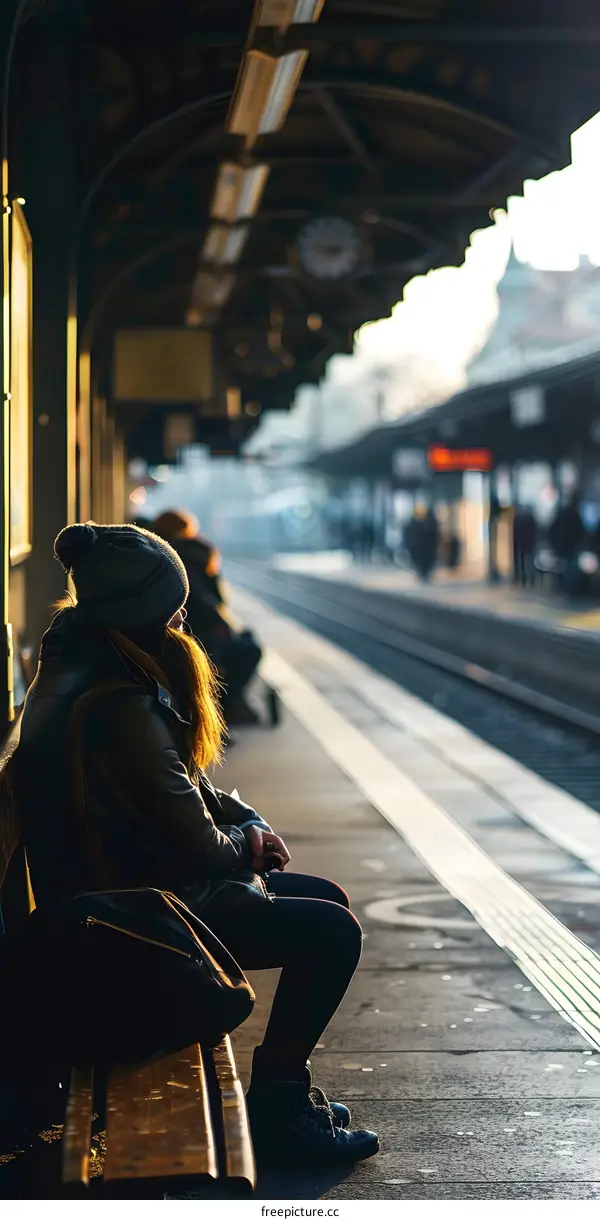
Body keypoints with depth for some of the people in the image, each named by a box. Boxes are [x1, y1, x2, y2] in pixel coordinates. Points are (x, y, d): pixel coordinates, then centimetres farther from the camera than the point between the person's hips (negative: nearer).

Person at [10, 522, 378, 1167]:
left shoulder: (80, 667, 5)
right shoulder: (118, 707, -28)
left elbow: (185, 787, 17)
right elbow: (195, 843, -24)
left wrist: (247, 823, 3)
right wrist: (245, 846, -2)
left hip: (124, 883, 11)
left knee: (325, 899, 17)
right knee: (332, 933, -10)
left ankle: (284, 1090, 23)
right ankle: (273, 1112, 2)